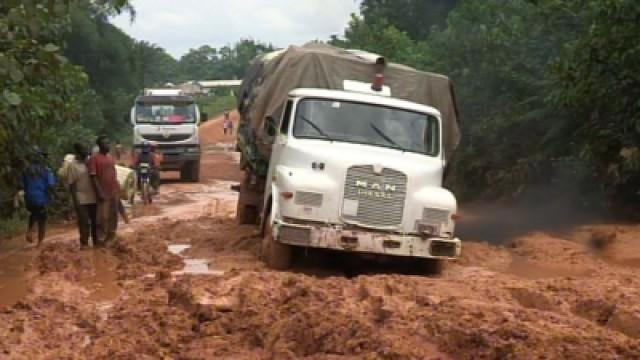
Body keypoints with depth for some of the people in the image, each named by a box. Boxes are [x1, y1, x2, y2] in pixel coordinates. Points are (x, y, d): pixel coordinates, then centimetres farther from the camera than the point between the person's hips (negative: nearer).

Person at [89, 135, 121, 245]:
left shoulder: (110, 157, 11)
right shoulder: (94, 158, -11)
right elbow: (93, 177, -15)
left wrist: (118, 188, 13)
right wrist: (99, 193, -21)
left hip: (114, 192, 7)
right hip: (104, 193, -7)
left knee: (113, 216, 13)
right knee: (103, 217, -5)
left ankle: (111, 237, 24)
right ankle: (101, 240, 2)